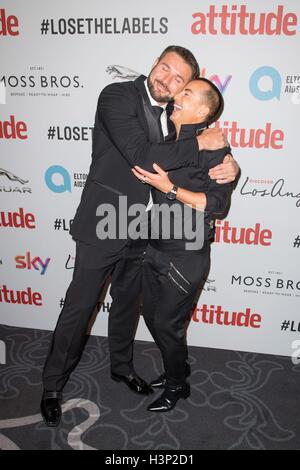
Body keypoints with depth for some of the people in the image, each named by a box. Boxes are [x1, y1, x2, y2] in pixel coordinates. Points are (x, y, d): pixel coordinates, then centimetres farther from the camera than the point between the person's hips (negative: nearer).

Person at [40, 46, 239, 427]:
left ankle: (121, 365, 44)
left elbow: (200, 164, 12)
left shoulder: (174, 114, 4)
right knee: (79, 307, 5)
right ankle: (53, 384, 26)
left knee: (128, 303, 21)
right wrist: (200, 143, -20)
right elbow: (142, 156, -28)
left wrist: (230, 166, -11)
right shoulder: (117, 96, -15)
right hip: (103, 225, -6)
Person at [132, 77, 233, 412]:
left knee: (167, 324, 4)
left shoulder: (213, 148, -14)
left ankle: (177, 385, 31)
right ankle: (176, 369, 43)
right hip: (156, 248, 8)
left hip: (185, 257, -7)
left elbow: (217, 204, -19)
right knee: (151, 315, 18)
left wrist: (169, 188, -23)